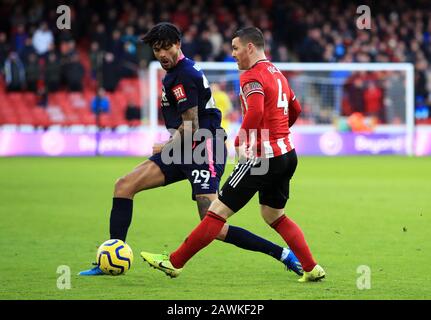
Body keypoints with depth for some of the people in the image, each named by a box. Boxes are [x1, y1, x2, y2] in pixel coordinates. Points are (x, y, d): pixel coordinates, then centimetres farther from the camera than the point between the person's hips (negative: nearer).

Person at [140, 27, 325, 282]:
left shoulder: (252, 77, -13)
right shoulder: (277, 74, 16)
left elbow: (255, 112, -30)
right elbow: (295, 109, 28)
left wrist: (241, 141, -18)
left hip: (261, 157, -9)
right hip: (287, 154, 9)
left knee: (218, 211, -4)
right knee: (274, 216, 22)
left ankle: (175, 262, 0)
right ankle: (312, 269, 15)